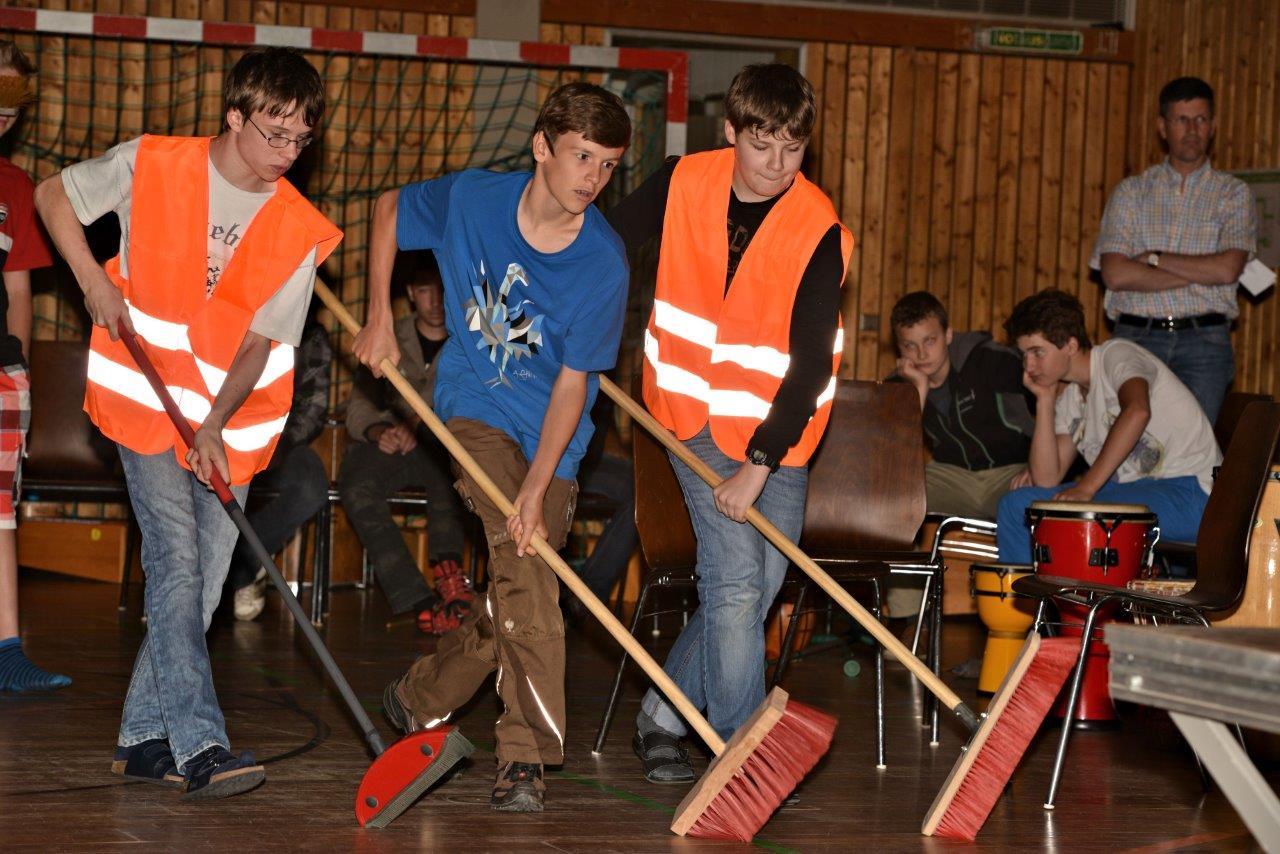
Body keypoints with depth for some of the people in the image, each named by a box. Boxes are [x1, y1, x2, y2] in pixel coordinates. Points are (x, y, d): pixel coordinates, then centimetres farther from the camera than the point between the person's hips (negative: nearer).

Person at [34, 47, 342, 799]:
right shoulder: (151, 166, -8)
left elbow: (260, 341, -8)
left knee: (199, 586, 3)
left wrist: (215, 425, -22)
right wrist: (92, 278, -6)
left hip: (230, 423, 3)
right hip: (146, 399, -3)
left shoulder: (299, 230, -5)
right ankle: (199, 746, -22)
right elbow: (55, 194, 7)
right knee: (177, 562, -15)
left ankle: (144, 737, 16)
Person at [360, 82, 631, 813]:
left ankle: (418, 701, 24)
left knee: (521, 588, 3)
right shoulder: (471, 198, -14)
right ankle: (529, 756, -14)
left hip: (550, 435, 2)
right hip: (475, 407, -1)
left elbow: (573, 382, -17)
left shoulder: (603, 263, -18)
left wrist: (537, 488, -24)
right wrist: (379, 317, 3)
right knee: (525, 577, -17)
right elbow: (391, 209, 8)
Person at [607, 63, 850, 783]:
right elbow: (607, 243, 9)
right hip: (698, 416, -1)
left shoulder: (820, 232, -15)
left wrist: (760, 463, -24)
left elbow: (811, 364, -19)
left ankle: (662, 717, 25)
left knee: (757, 592, 6)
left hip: (778, 430, 1)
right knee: (736, 583, -12)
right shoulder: (683, 184, -10)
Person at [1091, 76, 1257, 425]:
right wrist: (1200, 274, -6)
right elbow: (1115, 274, -4)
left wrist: (1154, 258, -4)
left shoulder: (1233, 194, 8)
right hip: (1137, 338, 1)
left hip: (1203, 343, 0)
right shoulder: (1131, 192, 9)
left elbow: (1228, 269, -8)